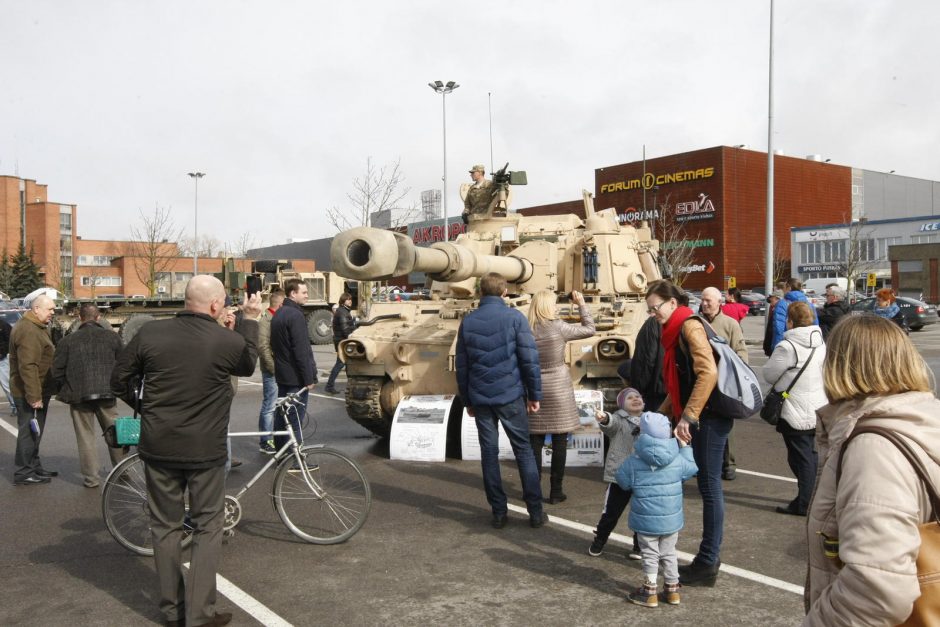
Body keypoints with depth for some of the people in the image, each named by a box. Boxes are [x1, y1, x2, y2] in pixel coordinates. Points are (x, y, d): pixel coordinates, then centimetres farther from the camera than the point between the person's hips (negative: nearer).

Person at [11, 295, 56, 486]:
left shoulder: (37, 327, 15)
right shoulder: (28, 330, -20)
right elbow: (28, 366, -26)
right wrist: (34, 396, -27)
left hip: (37, 391, 11)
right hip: (30, 394, -11)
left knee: (34, 432, 18)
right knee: (29, 432, -3)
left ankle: (34, 468, 28)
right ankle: (23, 473, 4)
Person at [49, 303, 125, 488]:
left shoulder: (67, 341, -1)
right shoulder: (111, 337, 2)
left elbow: (57, 371, -2)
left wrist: (66, 389, 13)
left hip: (79, 396, -1)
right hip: (106, 394, 1)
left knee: (86, 437, 7)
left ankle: (91, 478, 10)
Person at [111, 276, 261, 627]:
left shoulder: (149, 333, -6)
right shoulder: (228, 340, -13)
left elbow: (120, 380, 4)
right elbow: (249, 364, 9)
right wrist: (250, 320, 14)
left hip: (158, 447, 3)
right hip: (206, 450, -3)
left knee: (165, 526, 15)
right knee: (207, 527, 11)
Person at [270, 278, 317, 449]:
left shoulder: (278, 314, 13)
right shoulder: (296, 315, -17)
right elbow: (301, 350, -21)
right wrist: (309, 378, -17)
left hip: (282, 375, 10)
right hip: (295, 377, -10)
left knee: (281, 416, 15)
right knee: (295, 421, -5)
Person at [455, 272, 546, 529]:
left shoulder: (467, 322, 3)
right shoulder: (514, 317, -7)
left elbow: (461, 366, 7)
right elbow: (530, 359, -9)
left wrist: (467, 401, 16)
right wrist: (534, 395, 0)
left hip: (480, 399, 2)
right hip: (510, 396, -2)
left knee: (489, 452, 9)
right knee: (523, 451, 7)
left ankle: (499, 512, 13)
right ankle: (535, 512, 10)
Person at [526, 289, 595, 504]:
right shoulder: (558, 327, -11)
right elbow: (589, 329, -1)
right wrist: (581, 304, 8)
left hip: (535, 390, 3)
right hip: (558, 391, -3)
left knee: (535, 442, 7)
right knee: (559, 441, 5)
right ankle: (556, 491, 9)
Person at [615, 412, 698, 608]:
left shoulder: (633, 462, -15)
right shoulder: (678, 459, -8)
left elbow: (622, 481, -2)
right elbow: (692, 469, 11)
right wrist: (685, 447, 20)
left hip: (646, 520, -3)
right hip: (672, 519, 3)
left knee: (650, 556, 11)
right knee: (669, 554, 18)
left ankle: (650, 592, 17)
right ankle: (672, 590, 27)